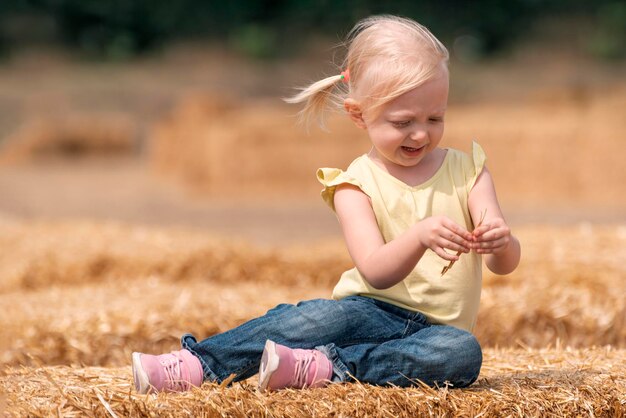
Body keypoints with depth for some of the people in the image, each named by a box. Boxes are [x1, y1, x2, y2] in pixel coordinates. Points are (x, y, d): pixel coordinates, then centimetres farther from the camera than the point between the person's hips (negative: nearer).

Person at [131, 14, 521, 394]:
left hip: (438, 327, 2)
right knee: (327, 316, -35)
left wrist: (500, 243, -28)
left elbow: (507, 264, -2)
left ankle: (325, 367, -38)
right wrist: (420, 236, -36)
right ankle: (194, 364, -41)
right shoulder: (357, 184, 0)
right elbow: (375, 272, -15)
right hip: (374, 313, -1)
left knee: (464, 353, -34)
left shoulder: (467, 171, 6)